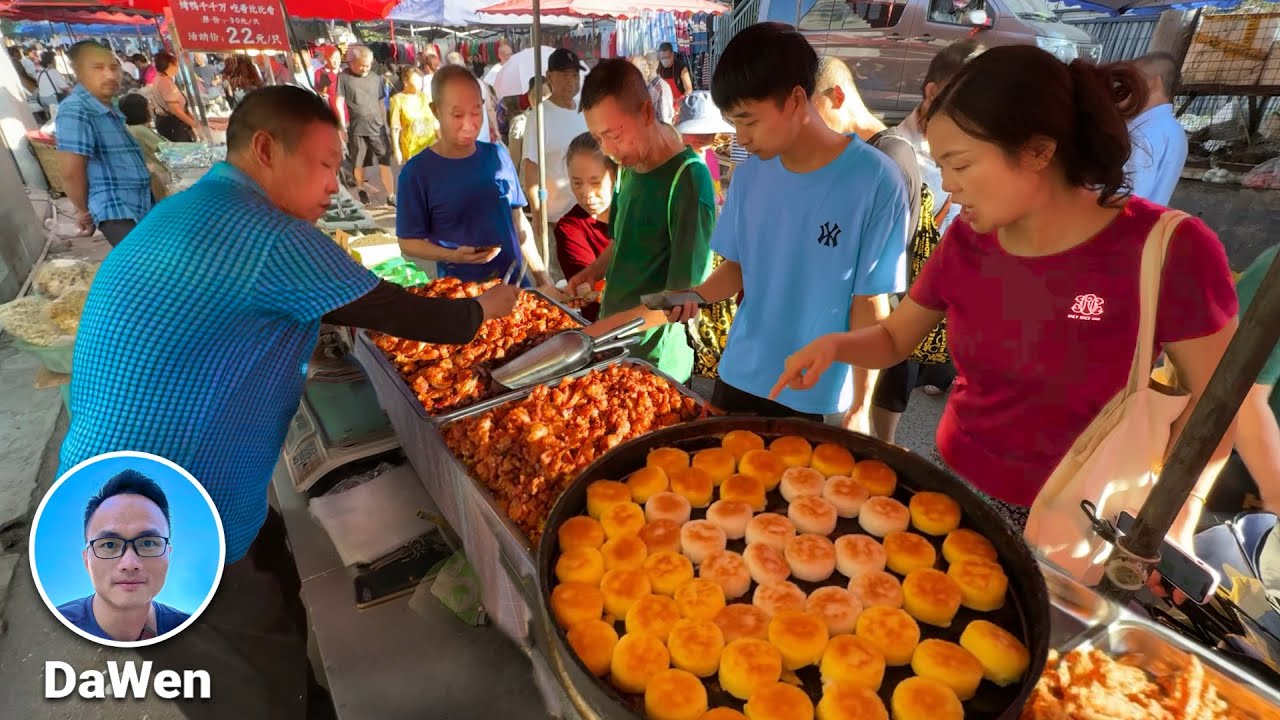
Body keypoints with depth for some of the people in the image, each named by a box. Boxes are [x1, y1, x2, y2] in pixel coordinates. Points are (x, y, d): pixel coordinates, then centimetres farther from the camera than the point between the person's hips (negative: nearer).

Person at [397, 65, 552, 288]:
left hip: (515, 282, 4)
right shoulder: (417, 172, -11)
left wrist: (541, 276, 5)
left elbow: (518, 219, 7)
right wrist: (452, 255, -25)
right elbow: (408, 242, -7)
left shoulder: (498, 155, 0)